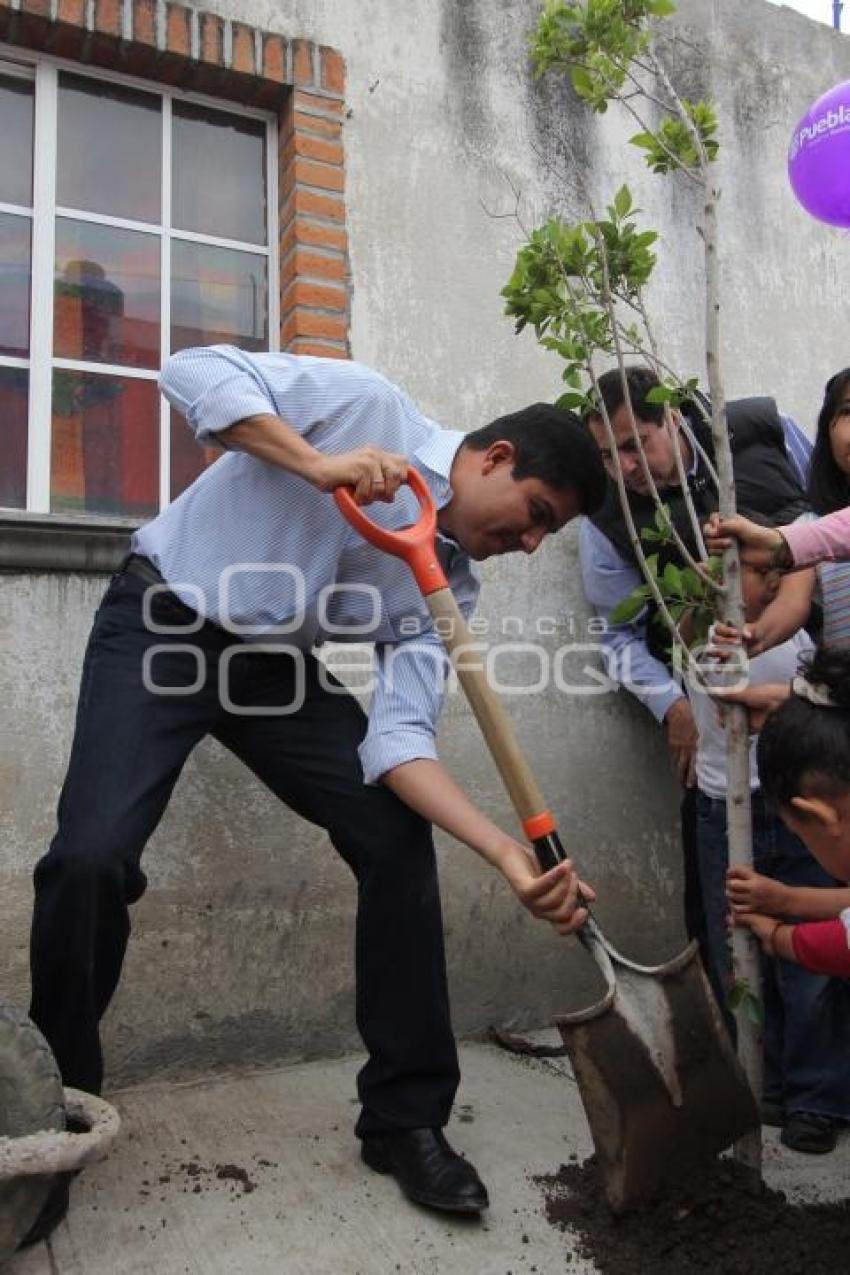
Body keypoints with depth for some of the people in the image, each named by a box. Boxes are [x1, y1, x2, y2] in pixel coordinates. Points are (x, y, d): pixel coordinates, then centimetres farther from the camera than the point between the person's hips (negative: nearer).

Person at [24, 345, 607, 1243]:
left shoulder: (447, 584, -3)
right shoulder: (363, 402, -13)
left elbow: (398, 736, -14)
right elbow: (193, 371, -18)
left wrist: (512, 856, -26)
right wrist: (319, 464, -31)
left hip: (276, 666, 5)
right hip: (162, 628, -4)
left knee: (397, 842, -9)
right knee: (92, 856, -20)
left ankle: (405, 1117, 6)